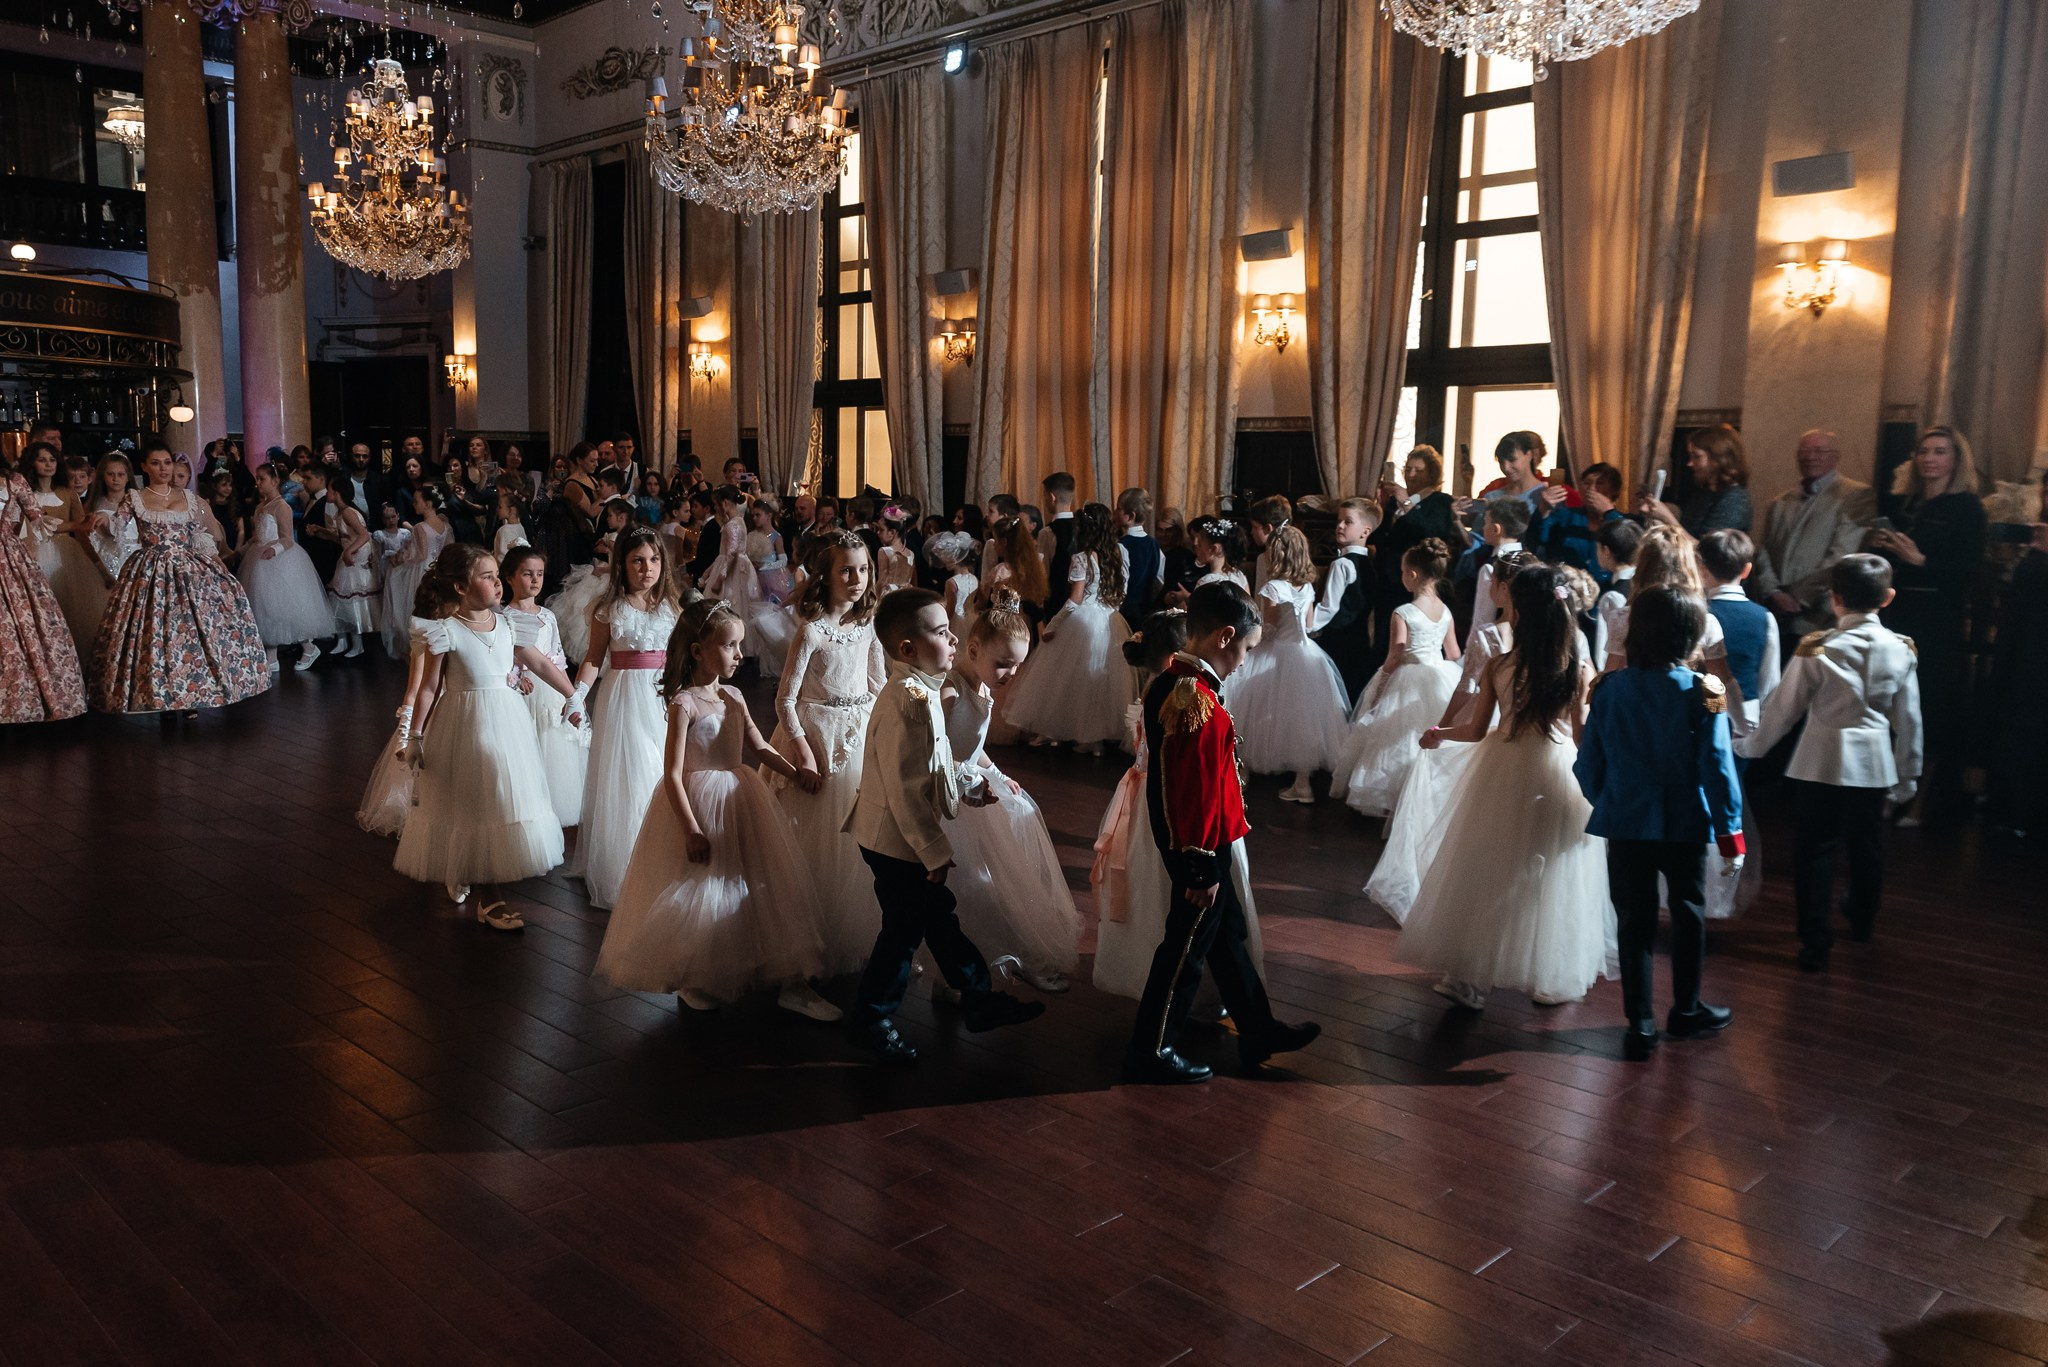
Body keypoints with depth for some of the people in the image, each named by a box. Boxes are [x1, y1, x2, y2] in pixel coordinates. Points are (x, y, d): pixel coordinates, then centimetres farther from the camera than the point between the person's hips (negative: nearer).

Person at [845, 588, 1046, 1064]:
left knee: (939, 916, 20)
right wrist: (934, 851, -22)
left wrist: (975, 787, 13)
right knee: (904, 930, 4)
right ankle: (872, 1021, 20)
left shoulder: (921, 691, 6)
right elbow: (904, 789, -27)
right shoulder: (908, 702, -26)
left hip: (910, 838, 10)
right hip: (897, 842, -10)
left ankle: (978, 998, 33)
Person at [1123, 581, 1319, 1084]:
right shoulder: (1200, 701, -26)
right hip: (1202, 851, -10)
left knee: (1228, 936, 20)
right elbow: (1197, 793, -26)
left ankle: (1258, 1031, 35)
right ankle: (1150, 1051, 17)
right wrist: (1203, 870, -19)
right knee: (1187, 947, 4)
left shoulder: (1173, 682, 5)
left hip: (1202, 844, 10)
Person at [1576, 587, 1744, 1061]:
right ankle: (1686, 1010, 32)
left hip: (1625, 825, 1)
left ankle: (1640, 1022, 10)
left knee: (1634, 922, 8)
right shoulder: (1703, 693, -11)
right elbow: (1717, 766, -12)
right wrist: (1731, 833, -5)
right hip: (1684, 825, -1)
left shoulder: (1609, 689, -6)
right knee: (1688, 914, 18)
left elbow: (1588, 764, -2)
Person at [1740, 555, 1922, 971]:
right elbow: (1908, 720, 3)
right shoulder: (1901, 650, -4)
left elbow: (1783, 707, -7)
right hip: (1875, 764, 4)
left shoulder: (1817, 649, -14)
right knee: (1867, 844, 20)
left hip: (1823, 763, -4)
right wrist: (1907, 776, 14)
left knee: (1816, 848, 4)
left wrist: (1751, 746, 8)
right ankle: (1861, 920, 41)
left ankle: (1816, 941, 4)